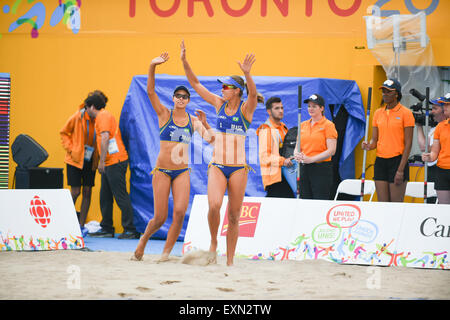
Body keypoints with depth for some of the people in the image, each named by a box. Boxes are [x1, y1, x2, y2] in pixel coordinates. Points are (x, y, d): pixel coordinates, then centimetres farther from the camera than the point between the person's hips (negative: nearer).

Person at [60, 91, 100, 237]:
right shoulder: (78, 117, -12)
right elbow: (64, 132, 0)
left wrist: (99, 156, -2)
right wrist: (71, 149, -9)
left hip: (90, 160, 3)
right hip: (75, 160, -3)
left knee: (87, 192, 3)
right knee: (75, 192, -5)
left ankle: (81, 225, 10)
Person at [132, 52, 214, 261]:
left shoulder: (193, 121, 8)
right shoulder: (164, 115, 1)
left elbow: (211, 140, 3)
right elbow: (150, 91, -11)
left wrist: (204, 124, -14)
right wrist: (152, 67, -24)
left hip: (182, 172, 2)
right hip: (162, 171, -2)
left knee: (180, 212, -16)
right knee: (160, 218, -2)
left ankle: (166, 253, -3)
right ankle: (144, 239, 29)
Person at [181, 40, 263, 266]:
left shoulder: (245, 109, -2)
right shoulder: (219, 104, 8)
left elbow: (253, 94, -24)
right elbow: (195, 83, 9)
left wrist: (247, 73, -41)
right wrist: (184, 61, -2)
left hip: (238, 168, -2)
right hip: (217, 166, 2)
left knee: (234, 216, 3)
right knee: (214, 205, -22)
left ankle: (230, 260, 14)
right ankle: (213, 241, 3)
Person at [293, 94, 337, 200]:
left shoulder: (328, 125, -4)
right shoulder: (303, 125, 14)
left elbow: (331, 151, -11)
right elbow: (297, 147, 18)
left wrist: (311, 159, -18)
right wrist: (297, 155, -6)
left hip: (322, 168, -6)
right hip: (304, 168, 6)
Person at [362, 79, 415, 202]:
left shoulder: (406, 113, -5)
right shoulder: (378, 113, 11)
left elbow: (408, 143, -8)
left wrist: (401, 170, -14)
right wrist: (369, 145, -10)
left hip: (397, 160, -5)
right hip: (380, 161, 5)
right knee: (382, 204, 3)